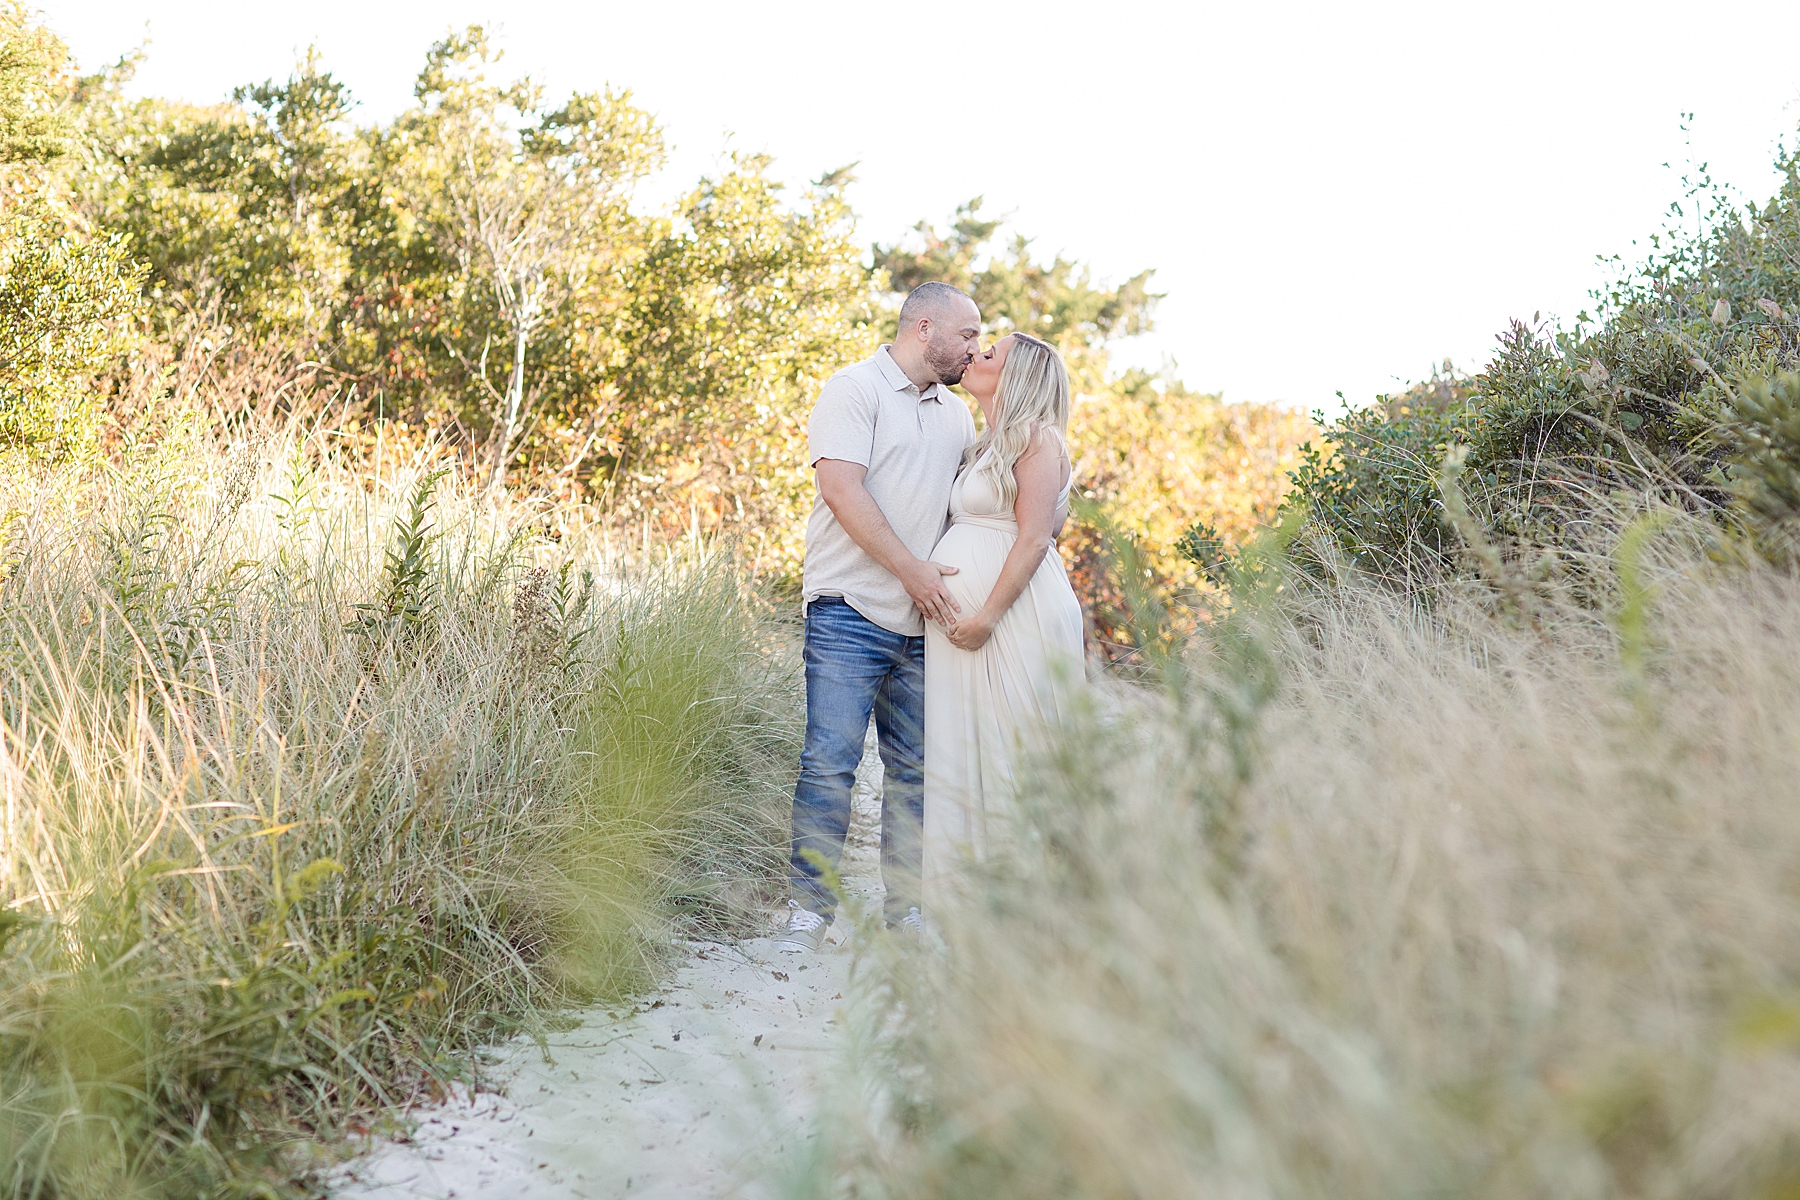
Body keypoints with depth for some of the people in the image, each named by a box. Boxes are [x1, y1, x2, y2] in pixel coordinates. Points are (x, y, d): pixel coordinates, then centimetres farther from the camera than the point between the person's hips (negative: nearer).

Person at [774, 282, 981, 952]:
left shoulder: (955, 414, 20)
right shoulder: (855, 389, -2)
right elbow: (842, 488, -13)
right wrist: (911, 569, -16)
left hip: (925, 620, 6)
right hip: (851, 612, -6)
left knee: (915, 769, 7)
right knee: (830, 763, -7)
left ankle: (906, 908, 14)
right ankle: (810, 909, 0)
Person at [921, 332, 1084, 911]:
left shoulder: (1039, 438, -3)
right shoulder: (980, 449, 22)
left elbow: (1033, 539, -12)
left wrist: (988, 615, -17)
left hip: (1016, 618, -8)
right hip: (958, 620, 8)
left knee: (1011, 750, -6)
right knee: (958, 752, 5)